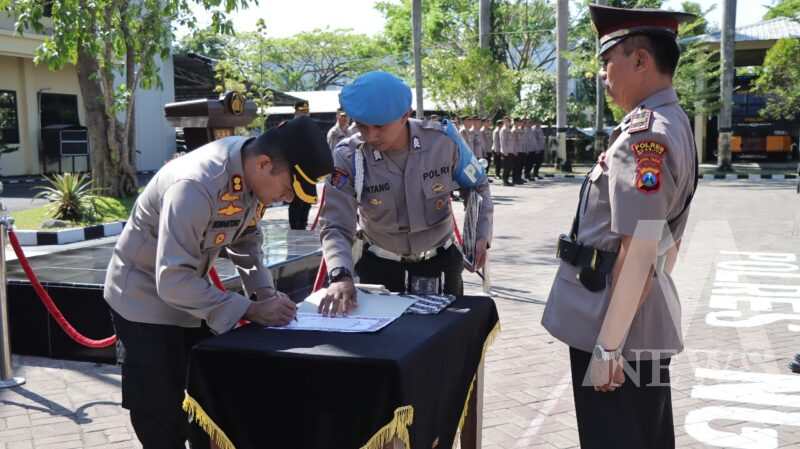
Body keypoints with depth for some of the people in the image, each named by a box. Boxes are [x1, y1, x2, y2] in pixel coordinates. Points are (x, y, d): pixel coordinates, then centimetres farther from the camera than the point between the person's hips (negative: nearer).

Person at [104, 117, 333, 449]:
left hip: (190, 295, 7)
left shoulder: (253, 172, -12)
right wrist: (249, 310, -33)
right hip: (146, 299, -7)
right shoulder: (195, 186, -36)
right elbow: (171, 281, -35)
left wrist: (265, 291, -10)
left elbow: (246, 238, 5)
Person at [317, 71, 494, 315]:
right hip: (380, 267, -1)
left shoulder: (443, 139, -17)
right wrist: (341, 277, -40)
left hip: (440, 262, 1)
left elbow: (477, 186, 1)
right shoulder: (348, 158, -20)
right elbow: (335, 227, -22)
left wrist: (482, 235, -12)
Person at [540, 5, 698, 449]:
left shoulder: (643, 135, -21)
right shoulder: (670, 125, 11)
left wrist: (607, 346, -22)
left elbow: (637, 252, -25)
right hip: (646, 323, 10)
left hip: (618, 325, -10)